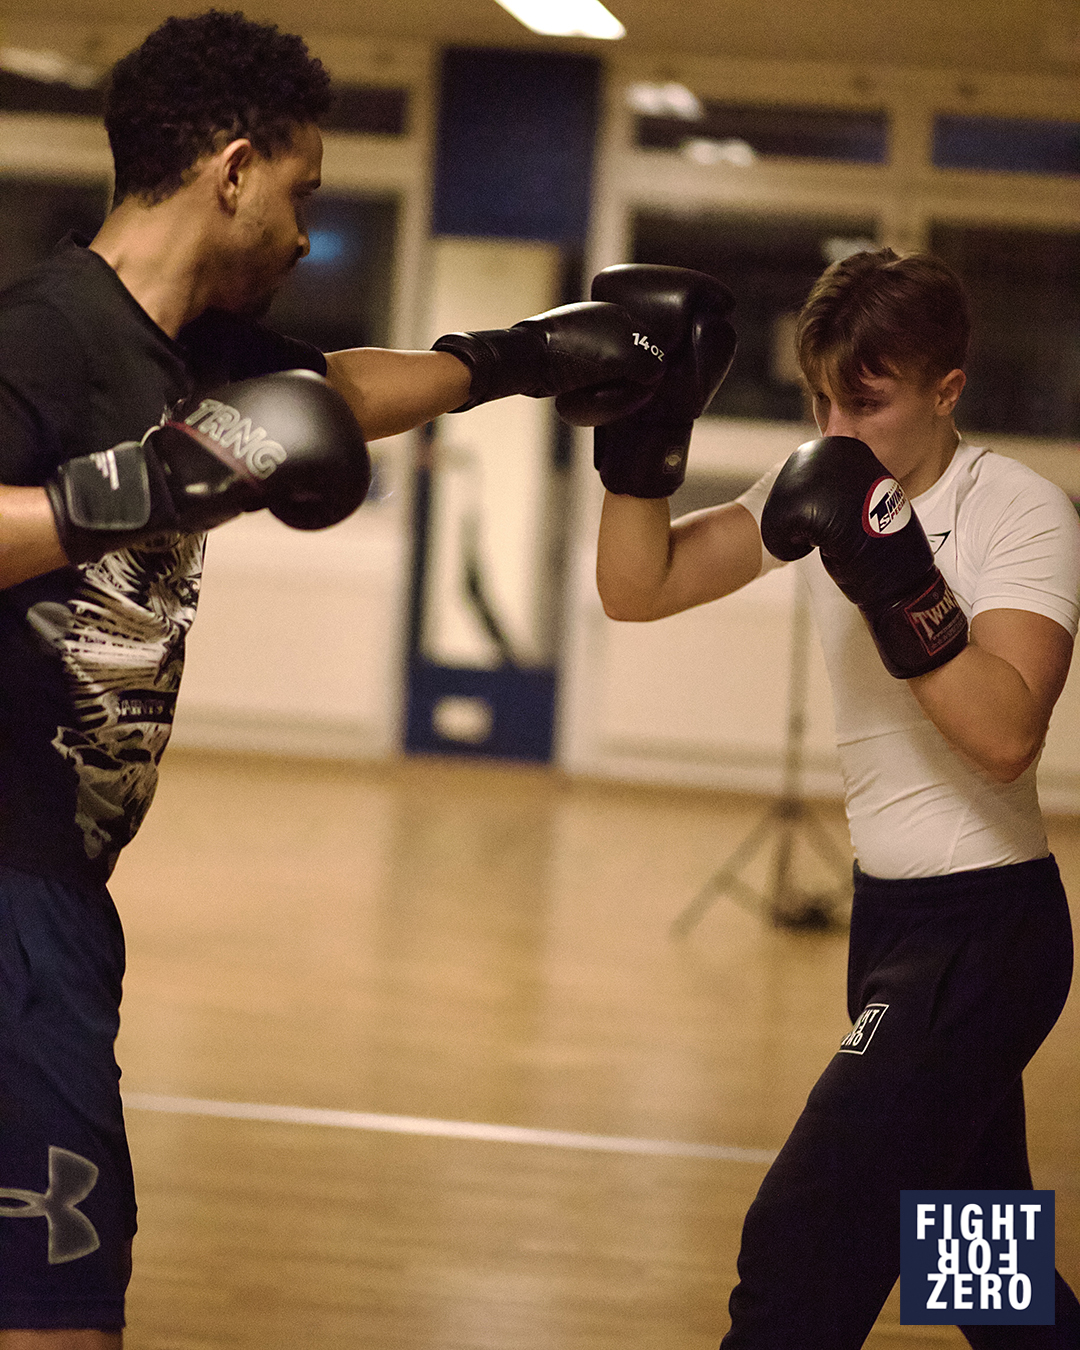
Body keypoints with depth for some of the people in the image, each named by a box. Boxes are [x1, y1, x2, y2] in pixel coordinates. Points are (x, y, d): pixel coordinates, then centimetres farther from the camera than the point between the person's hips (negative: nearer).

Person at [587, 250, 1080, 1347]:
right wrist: (644, 438, -13)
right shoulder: (825, 487, 5)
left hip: (983, 928, -8)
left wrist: (897, 579, -35)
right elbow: (636, 589, 0)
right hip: (892, 916, 8)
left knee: (799, 1248, -15)